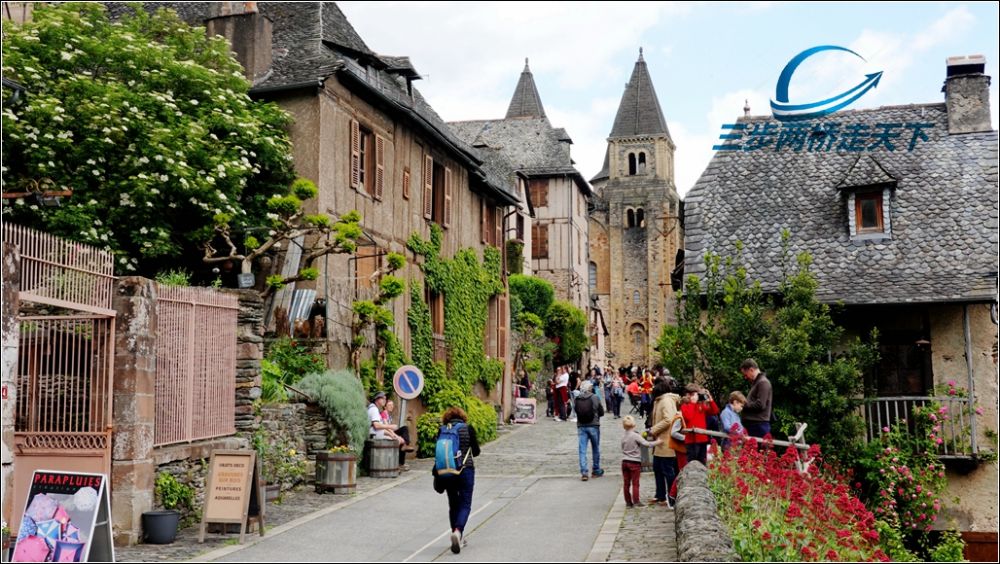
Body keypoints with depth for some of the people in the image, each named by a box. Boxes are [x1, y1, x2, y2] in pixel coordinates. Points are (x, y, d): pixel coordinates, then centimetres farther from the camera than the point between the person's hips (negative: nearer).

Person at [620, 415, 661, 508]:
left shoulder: (623, 437, 6)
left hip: (625, 462, 5)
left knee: (626, 483, 8)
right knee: (635, 483, 1)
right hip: (634, 462, -5)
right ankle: (636, 501, 0)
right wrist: (657, 442, -8)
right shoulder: (636, 436, -12)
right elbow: (646, 444, -19)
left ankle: (628, 502, 12)